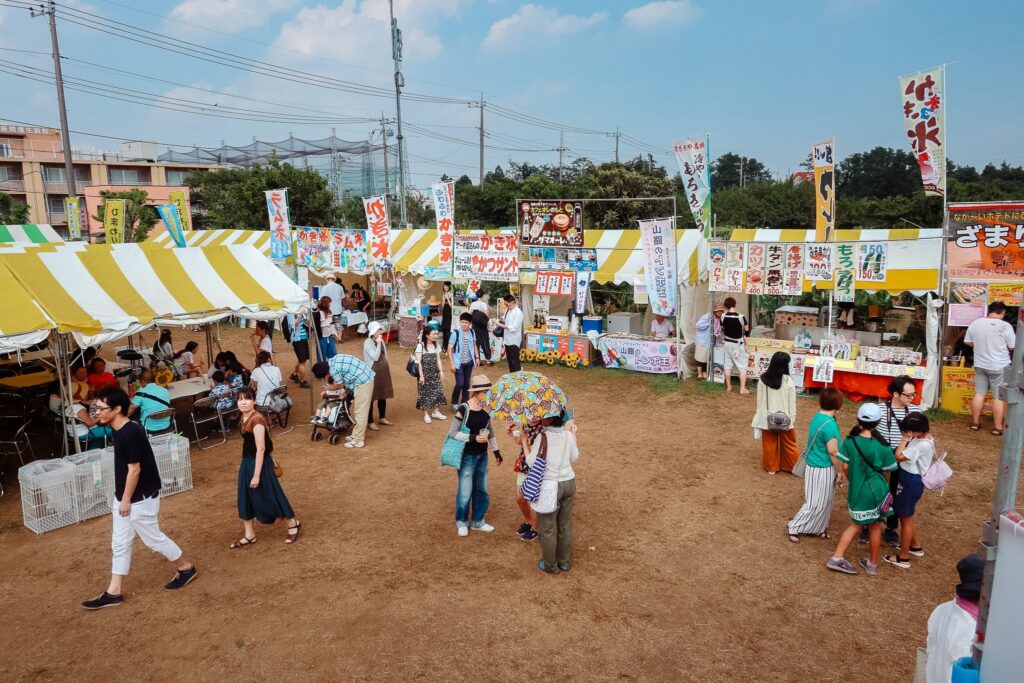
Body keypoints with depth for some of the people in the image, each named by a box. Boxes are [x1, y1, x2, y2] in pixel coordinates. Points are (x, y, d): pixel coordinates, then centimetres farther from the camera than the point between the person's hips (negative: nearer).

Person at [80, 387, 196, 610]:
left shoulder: (130, 433, -26)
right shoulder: (119, 431, 4)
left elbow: (134, 469, -23)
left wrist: (126, 499, -17)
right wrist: (121, 499, 20)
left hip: (140, 498, -9)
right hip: (124, 497, 9)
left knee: (153, 538, 6)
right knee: (119, 544, 13)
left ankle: (186, 568, 23)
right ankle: (114, 592, 22)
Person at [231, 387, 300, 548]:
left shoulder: (256, 420, -25)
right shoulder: (245, 417, 4)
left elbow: (261, 449, -25)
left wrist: (256, 475, -22)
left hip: (259, 463, -9)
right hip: (247, 462, 9)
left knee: (268, 496, 4)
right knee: (245, 499, 14)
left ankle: (293, 524, 24)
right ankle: (249, 535, 28)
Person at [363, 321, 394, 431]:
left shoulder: (381, 341, 9)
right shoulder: (368, 343, -15)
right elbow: (375, 357, -23)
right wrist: (378, 343, -20)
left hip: (383, 372, 8)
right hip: (373, 372, -8)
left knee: (383, 396, 15)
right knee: (371, 397, 0)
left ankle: (382, 418, 29)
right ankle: (370, 422, 8)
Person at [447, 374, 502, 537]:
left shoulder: (486, 408, 0)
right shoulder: (463, 409, -19)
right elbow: (452, 432, -16)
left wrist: (496, 450, 14)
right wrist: (473, 438, -24)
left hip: (482, 455, 6)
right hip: (467, 456, -6)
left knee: (481, 490, 15)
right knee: (465, 491, 4)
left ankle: (477, 521, 31)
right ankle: (461, 522, 25)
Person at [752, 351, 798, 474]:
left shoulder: (763, 379, -8)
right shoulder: (788, 380, -14)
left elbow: (759, 400, -1)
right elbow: (792, 402, -7)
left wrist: (760, 415, 10)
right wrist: (793, 418, 3)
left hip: (767, 418, 2)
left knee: (769, 444, 13)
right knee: (789, 444, 14)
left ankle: (771, 467, 25)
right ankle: (794, 467, 26)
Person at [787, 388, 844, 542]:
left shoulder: (817, 417, 2)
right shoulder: (829, 425, -26)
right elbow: (833, 452, -21)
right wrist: (840, 471, -9)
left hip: (815, 465, 9)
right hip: (823, 469, -9)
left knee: (823, 502, 20)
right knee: (816, 503, 4)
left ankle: (817, 528, 31)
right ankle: (794, 527, 13)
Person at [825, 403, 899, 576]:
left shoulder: (849, 441, -11)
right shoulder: (882, 446, -17)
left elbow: (845, 467, -4)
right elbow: (886, 471, -5)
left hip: (856, 490, 2)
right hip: (876, 490, -2)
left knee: (856, 525, 20)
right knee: (875, 527, 17)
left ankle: (837, 557, 13)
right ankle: (873, 564, 31)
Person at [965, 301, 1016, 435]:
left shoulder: (975, 323, -2)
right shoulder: (1005, 326, -15)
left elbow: (967, 341, 8)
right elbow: (1013, 347, -9)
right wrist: (1002, 347, 11)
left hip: (980, 365, 5)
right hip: (999, 366, -4)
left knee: (979, 394, 12)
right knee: (999, 397, 3)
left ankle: (975, 422, 19)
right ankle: (998, 427, 8)